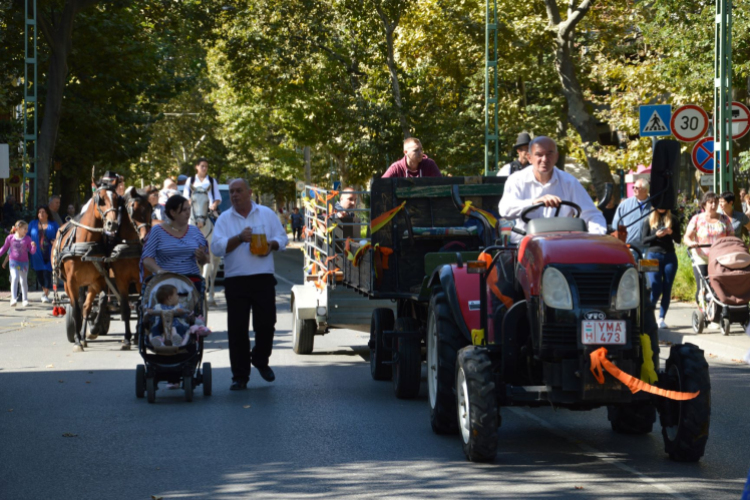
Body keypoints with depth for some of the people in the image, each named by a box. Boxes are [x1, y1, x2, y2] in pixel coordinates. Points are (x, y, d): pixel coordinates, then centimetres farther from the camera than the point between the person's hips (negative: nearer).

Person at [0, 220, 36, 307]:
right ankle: (13, 299, -24)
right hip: (13, 262, -1)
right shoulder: (10, 238, -3)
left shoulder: (27, 239, -3)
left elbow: (32, 252, -2)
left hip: (24, 263, 1)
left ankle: (25, 300, 23)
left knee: (23, 281, 9)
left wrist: (33, 246, -21)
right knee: (15, 278, -20)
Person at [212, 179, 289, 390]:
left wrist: (271, 245, -9)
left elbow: (282, 237, 12)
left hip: (263, 279, 1)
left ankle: (261, 360, 29)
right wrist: (239, 238, -17)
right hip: (235, 280, 0)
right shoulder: (224, 219, 7)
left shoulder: (267, 214, 10)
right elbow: (218, 247, -4)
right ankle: (240, 376, 6)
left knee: (266, 323, 1)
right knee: (237, 329, -2)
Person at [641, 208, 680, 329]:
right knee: (655, 289, -11)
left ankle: (661, 318, 6)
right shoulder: (648, 220, 5)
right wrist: (656, 235, -14)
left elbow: (678, 240, 9)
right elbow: (644, 240, 2)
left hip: (670, 257, 2)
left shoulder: (673, 219, 10)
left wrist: (671, 233, -10)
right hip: (653, 256, -2)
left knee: (667, 289, 0)